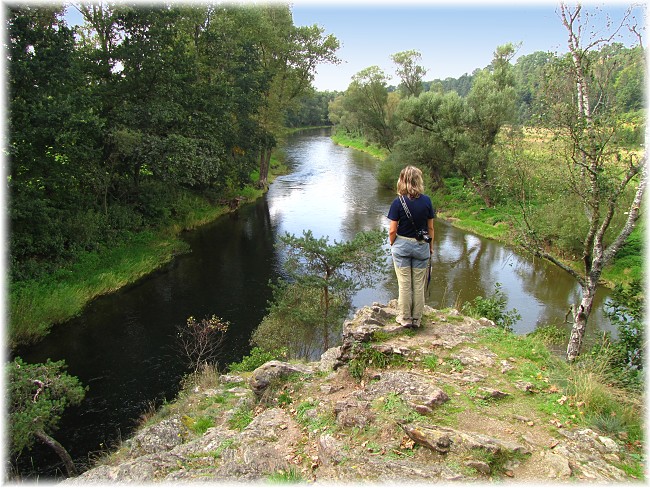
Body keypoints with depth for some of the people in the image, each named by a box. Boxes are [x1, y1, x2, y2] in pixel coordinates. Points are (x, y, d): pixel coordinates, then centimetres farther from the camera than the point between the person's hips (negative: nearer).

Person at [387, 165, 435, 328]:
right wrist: (430, 245, 14)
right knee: (419, 284, 12)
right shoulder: (426, 201, -8)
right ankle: (417, 319, 22)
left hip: (402, 245, -2)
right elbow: (430, 227, 0)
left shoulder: (398, 202, -15)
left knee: (404, 283, 9)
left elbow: (392, 230, -12)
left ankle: (405, 317, 20)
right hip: (421, 246, 2)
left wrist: (392, 245, 6)